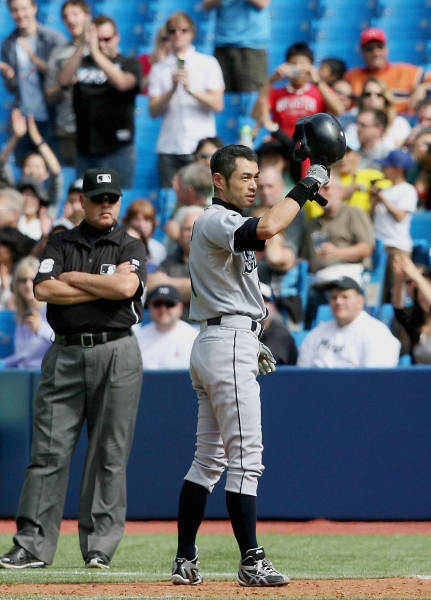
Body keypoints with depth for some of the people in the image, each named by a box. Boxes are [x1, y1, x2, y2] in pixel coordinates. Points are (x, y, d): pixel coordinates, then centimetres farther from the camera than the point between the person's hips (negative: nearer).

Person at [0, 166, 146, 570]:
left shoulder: (130, 248, 7)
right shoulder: (60, 244, 11)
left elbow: (127, 287, -14)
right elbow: (43, 290, -6)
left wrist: (73, 277, -6)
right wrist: (106, 286, -8)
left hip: (116, 354, -1)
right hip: (65, 354, 1)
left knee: (109, 453, -1)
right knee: (48, 450, -3)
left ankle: (100, 547, 3)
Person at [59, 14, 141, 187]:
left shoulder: (129, 63, 4)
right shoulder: (82, 63, 10)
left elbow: (122, 82, -18)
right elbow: (65, 80, -10)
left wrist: (96, 52, -24)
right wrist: (82, 47, -22)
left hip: (118, 149, -3)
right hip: (85, 149, 3)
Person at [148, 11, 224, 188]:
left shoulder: (208, 63, 8)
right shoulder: (159, 69, 13)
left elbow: (217, 105, 0)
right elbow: (154, 111, 5)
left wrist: (191, 90, -13)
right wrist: (172, 90, -10)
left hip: (202, 146, -2)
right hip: (168, 149, 2)